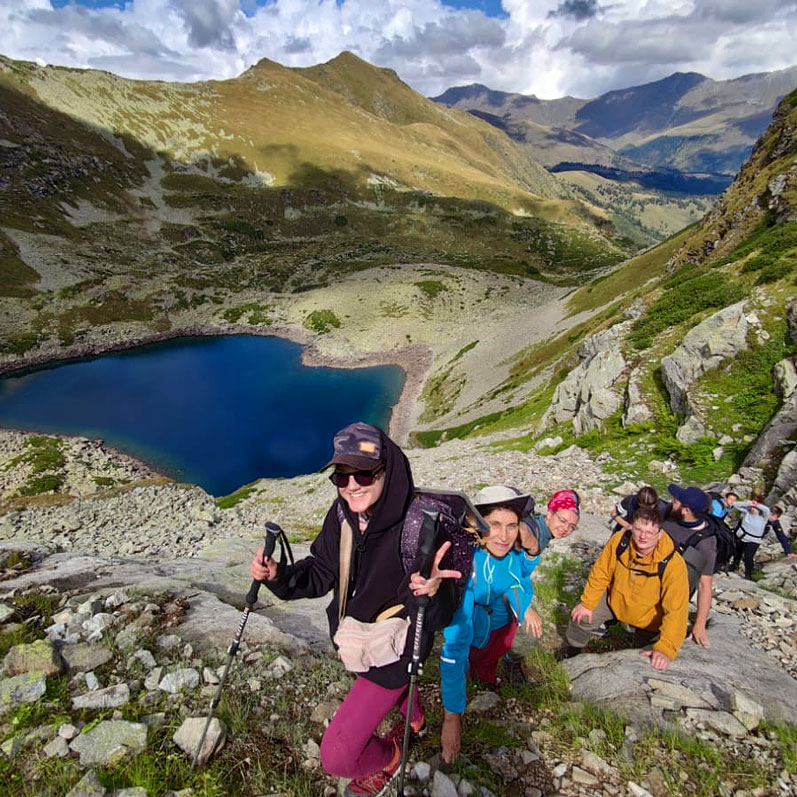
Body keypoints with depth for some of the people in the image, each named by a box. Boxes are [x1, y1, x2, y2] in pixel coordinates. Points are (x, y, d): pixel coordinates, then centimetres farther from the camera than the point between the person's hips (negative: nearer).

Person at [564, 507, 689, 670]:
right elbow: (601, 573, -11)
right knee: (581, 618, -4)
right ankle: (572, 658, 26)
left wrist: (665, 649, -40)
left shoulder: (673, 563, -35)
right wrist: (587, 603, -7)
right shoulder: (619, 540, -26)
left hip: (649, 617, -2)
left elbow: (676, 610, -34)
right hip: (615, 599, 2)